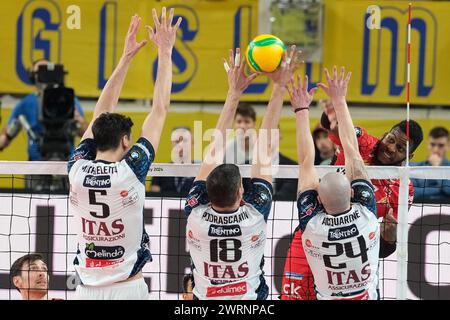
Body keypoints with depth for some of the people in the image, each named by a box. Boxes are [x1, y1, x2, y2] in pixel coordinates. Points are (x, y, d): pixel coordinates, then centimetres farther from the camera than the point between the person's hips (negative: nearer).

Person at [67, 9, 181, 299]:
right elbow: (160, 111, -4)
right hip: (128, 287, -4)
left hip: (87, 289, 4)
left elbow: (102, 112, 12)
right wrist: (165, 52, 3)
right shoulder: (130, 171, -11)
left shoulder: (78, 170, -1)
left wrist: (126, 57, 18)